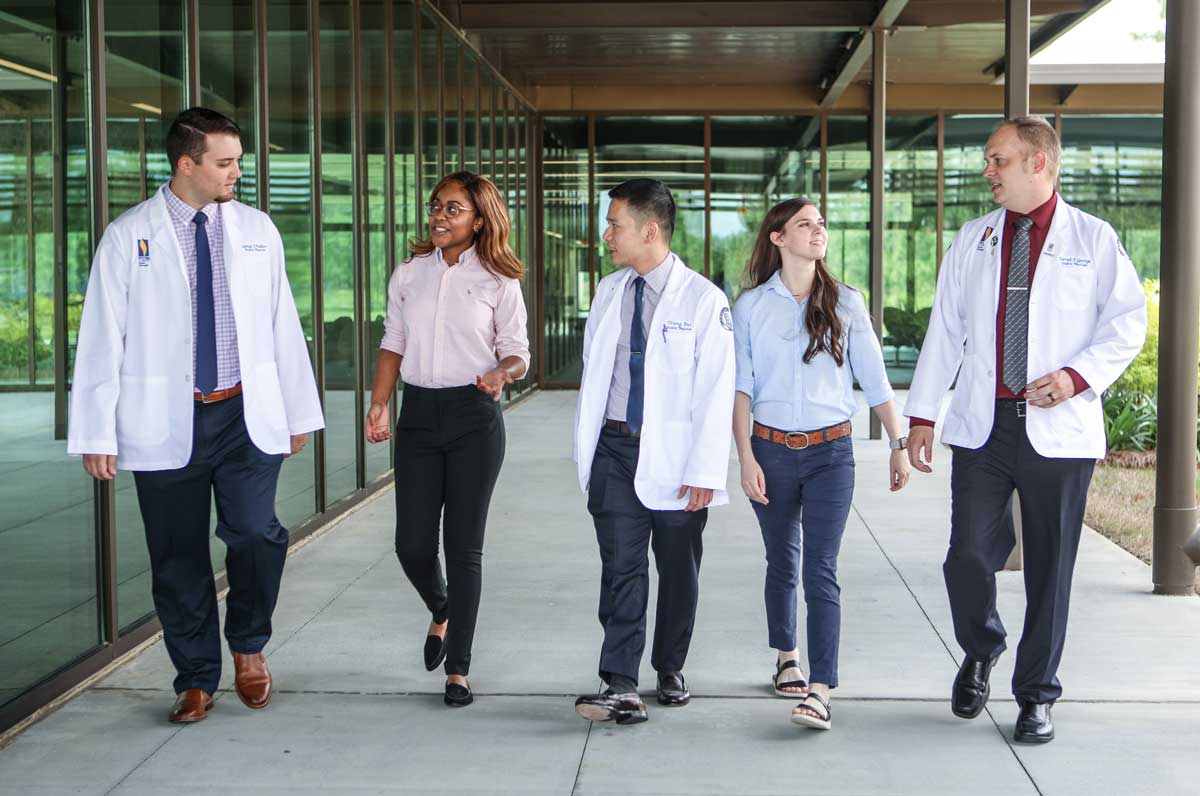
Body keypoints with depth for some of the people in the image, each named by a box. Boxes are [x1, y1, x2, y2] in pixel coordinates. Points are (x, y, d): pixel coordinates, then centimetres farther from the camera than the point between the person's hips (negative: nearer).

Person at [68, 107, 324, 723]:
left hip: (248, 417, 1)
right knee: (178, 557, 6)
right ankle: (196, 677, 25)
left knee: (255, 533, -14)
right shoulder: (128, 237, -1)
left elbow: (284, 325, 10)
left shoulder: (256, 229, 7)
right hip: (164, 424, -1)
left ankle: (248, 644, 14)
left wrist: (300, 411, 10)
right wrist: (96, 433, -6)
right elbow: (100, 338, -2)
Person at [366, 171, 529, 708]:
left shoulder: (498, 281, 1)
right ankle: (441, 610, 36)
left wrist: (502, 373, -21)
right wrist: (379, 403, -1)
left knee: (464, 547, 0)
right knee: (412, 545, 0)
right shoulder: (409, 275, 9)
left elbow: (517, 353, 2)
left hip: (474, 416, -3)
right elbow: (393, 346, 13)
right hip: (418, 413, 3)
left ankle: (457, 669, 10)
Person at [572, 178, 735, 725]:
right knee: (621, 566, -5)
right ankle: (621, 688, -8)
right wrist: (586, 452, 11)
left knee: (679, 570, 10)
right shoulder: (609, 292, 9)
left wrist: (705, 471, -14)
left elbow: (716, 392, -9)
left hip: (674, 455, -3)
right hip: (616, 449, 3)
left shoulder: (703, 299, -7)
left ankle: (671, 669, 28)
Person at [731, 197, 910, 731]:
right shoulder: (751, 306, 3)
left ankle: (821, 692, -13)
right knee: (782, 563, 14)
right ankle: (787, 659, 34)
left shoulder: (845, 303, 5)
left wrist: (899, 444, 3)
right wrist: (746, 457, -6)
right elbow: (740, 387, 2)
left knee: (820, 572, -9)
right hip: (771, 449, 1)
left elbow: (875, 380, 6)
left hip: (831, 451, -1)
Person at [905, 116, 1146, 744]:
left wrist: (1078, 375, -13)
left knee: (1050, 570, 4)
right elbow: (944, 331, 12)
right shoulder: (973, 239, 11)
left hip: (1059, 431, -2)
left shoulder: (1092, 238, 3)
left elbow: (1128, 323, 3)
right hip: (982, 427, 2)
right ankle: (979, 653, 27)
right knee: (968, 556, -3)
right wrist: (921, 414, 8)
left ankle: (1036, 697, 19)